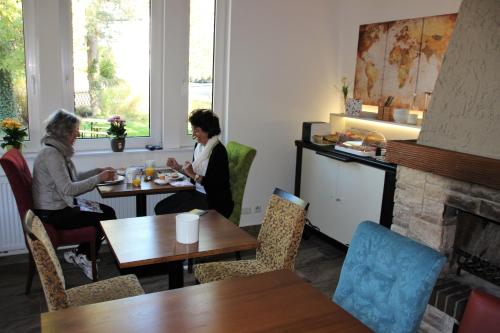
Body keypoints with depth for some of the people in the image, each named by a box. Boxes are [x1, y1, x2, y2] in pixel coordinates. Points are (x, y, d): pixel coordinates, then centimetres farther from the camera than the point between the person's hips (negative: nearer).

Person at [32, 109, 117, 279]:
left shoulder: (59, 151, 8)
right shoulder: (51, 154, -22)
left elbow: (74, 177, 16)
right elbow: (68, 189, -28)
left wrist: (99, 171, 5)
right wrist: (98, 178, -22)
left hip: (61, 207, 10)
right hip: (53, 214, -10)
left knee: (108, 211, 6)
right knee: (107, 219, -7)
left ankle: (82, 255, 13)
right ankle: (81, 255, 14)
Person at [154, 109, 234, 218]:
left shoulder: (218, 150, -18)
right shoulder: (198, 146, 7)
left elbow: (217, 185, -22)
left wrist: (194, 175, -22)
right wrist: (178, 167, 5)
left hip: (215, 201, -8)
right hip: (198, 193, 8)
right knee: (160, 208, -2)